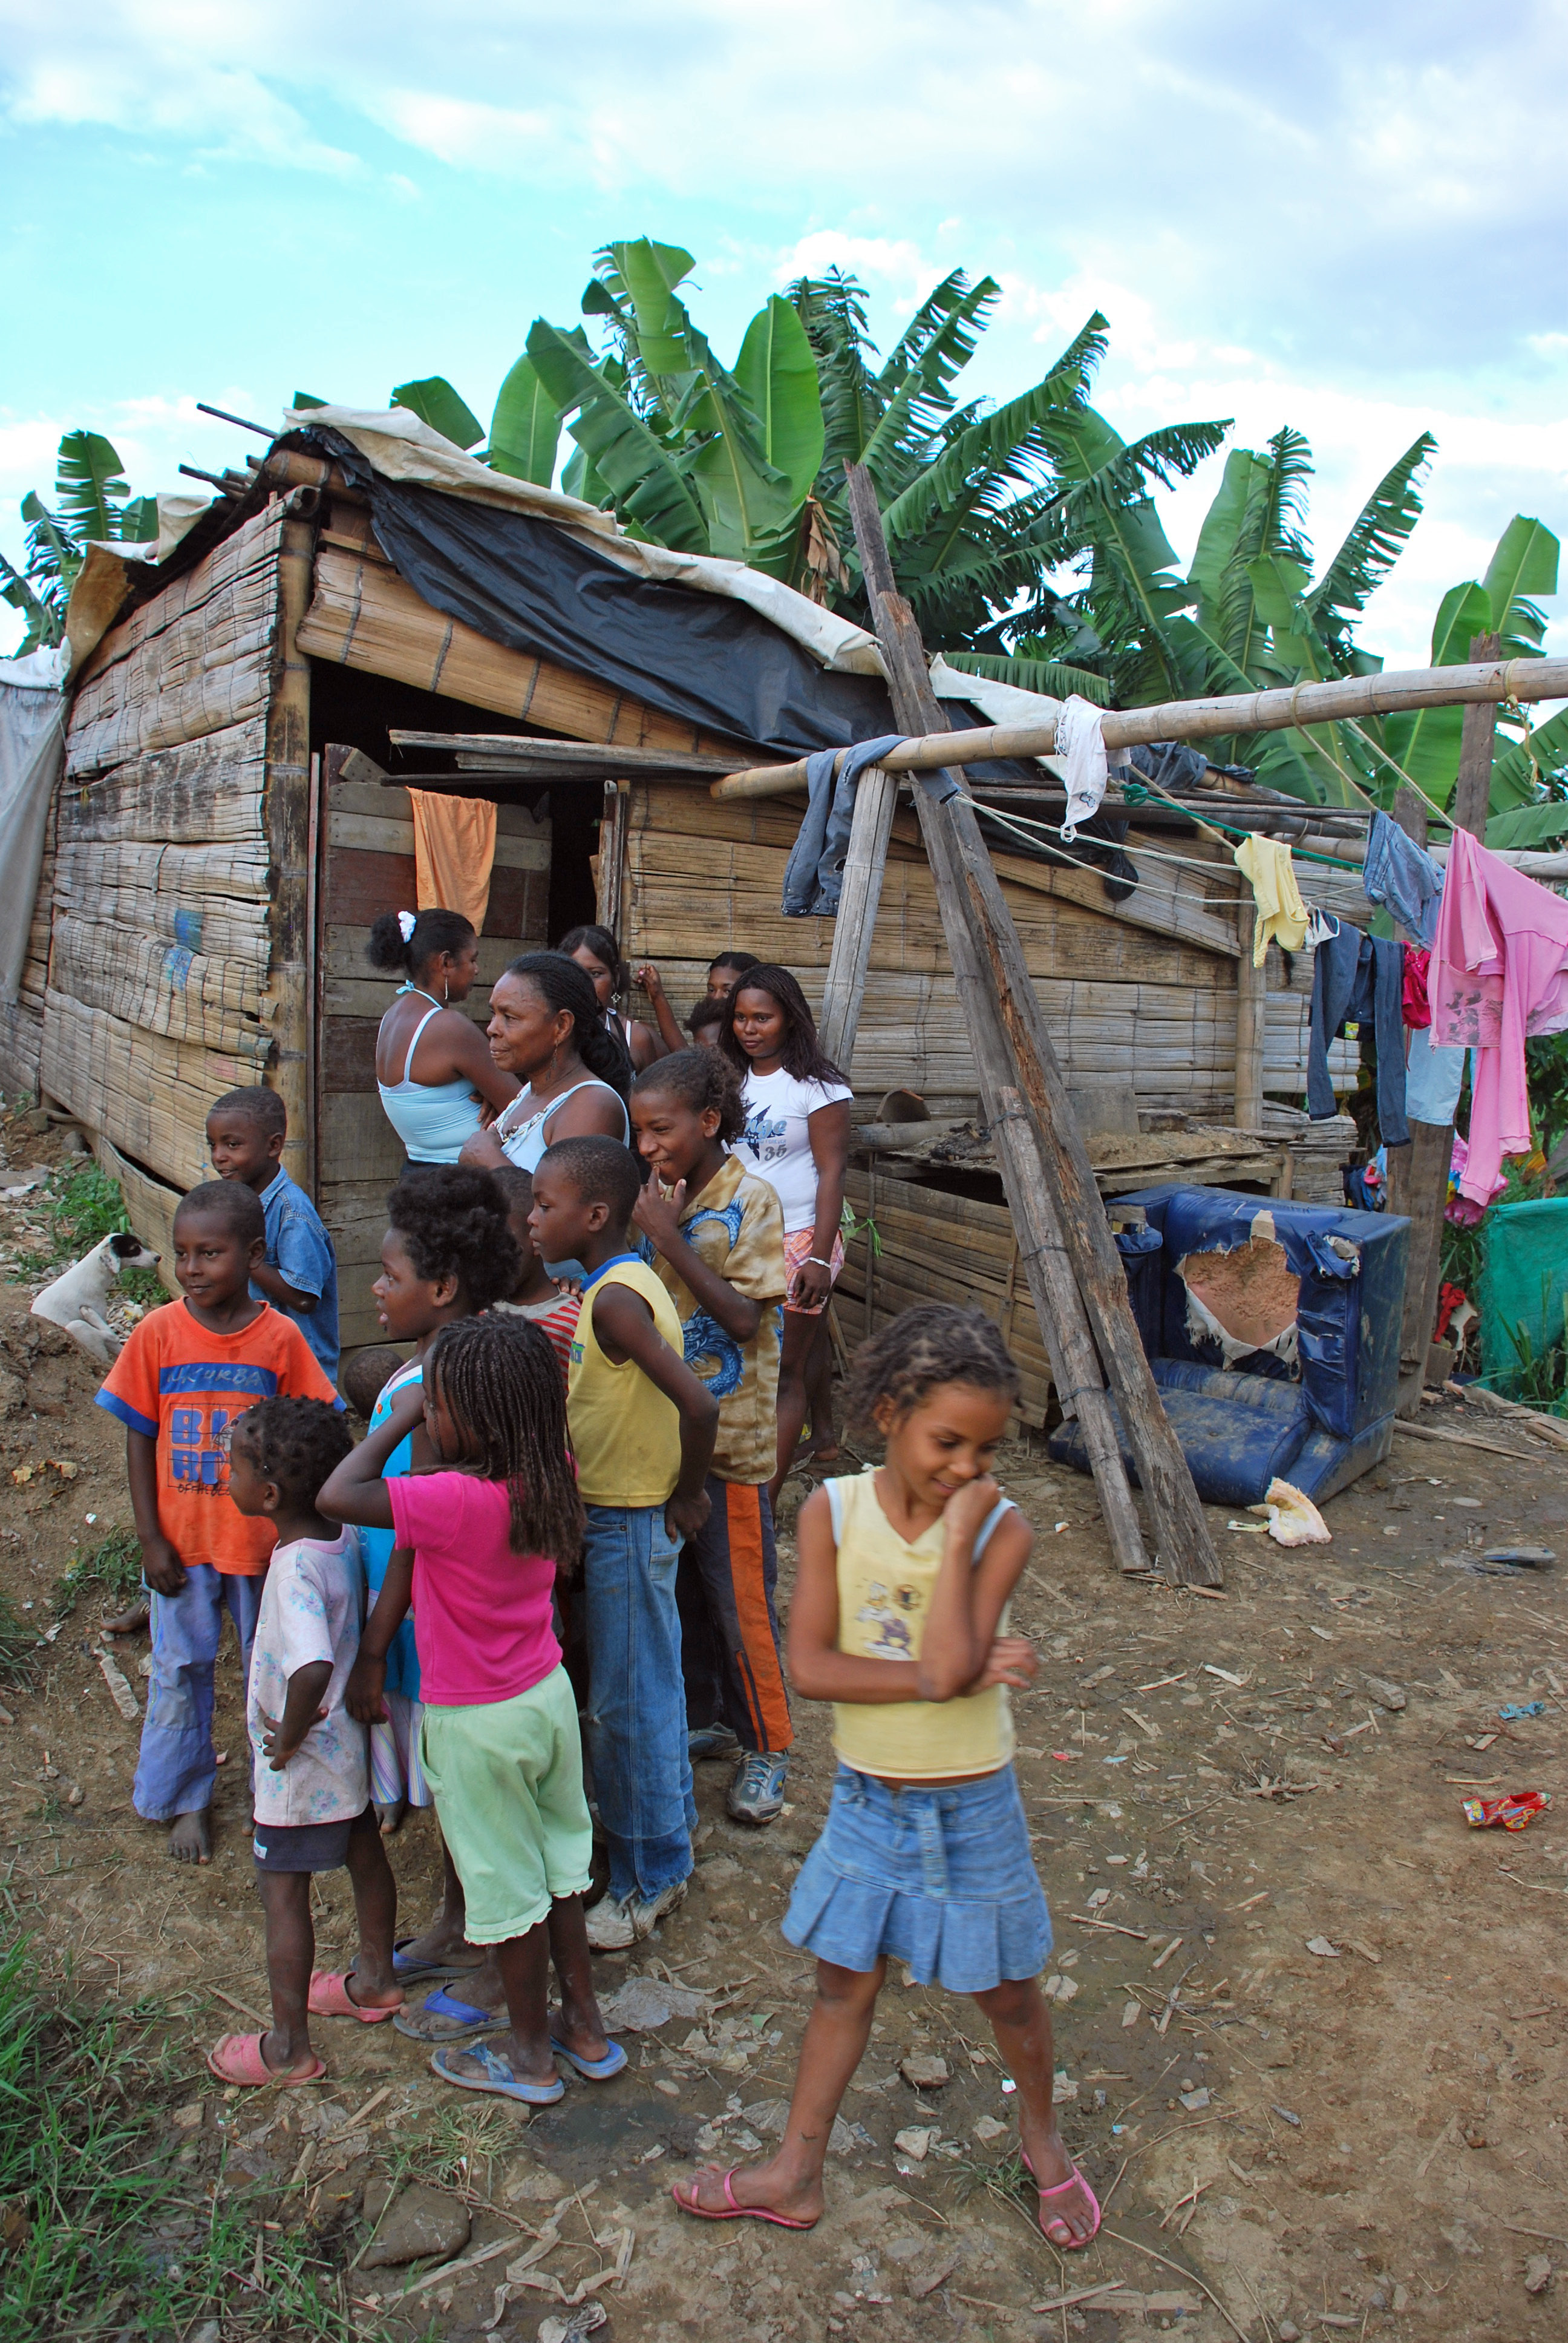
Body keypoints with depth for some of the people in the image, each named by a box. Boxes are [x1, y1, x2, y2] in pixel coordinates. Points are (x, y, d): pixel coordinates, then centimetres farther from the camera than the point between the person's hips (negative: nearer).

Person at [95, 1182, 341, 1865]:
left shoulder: (281, 1336, -12)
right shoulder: (157, 1333, -10)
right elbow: (139, 1437, -3)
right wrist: (150, 1538, -5)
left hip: (261, 1538, -1)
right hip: (183, 1541, 1)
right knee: (180, 1673, 13)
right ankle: (186, 1799, 33)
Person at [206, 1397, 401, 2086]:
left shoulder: (296, 1569, -32)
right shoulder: (343, 1538, -7)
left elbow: (313, 1668, -45)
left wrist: (290, 1736, -28)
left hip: (302, 1767, -8)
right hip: (353, 1740, 8)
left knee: (282, 1893, 9)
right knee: (364, 1855, 23)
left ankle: (288, 2047, 24)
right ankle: (376, 1981, 44)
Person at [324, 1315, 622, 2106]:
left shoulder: (457, 1500, -31)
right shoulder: (549, 1480, -8)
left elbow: (338, 1496, -32)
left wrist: (400, 1417, -23)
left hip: (475, 1725, -7)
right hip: (549, 1695, 7)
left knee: (506, 1888, 12)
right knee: (556, 1867, 22)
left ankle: (530, 2055, 31)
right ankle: (585, 2027, 38)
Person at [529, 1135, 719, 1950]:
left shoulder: (614, 1299, -25)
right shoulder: (618, 1284, 5)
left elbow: (697, 1403, -33)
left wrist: (686, 1496, -20)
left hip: (629, 1522, -9)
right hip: (610, 1514, 9)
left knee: (627, 1701, 5)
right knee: (645, 1684, 23)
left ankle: (649, 1875, 21)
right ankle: (668, 1818, 40)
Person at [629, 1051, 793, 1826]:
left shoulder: (750, 1200, -14)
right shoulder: (667, 1200, 5)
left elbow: (744, 1319, -20)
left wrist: (671, 1239, -23)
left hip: (729, 1434, -6)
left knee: (741, 1598, 4)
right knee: (681, 1590, 18)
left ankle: (768, 1745, 22)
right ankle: (706, 1719, 37)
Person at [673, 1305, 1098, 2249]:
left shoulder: (1002, 1527, -18)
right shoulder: (834, 1512, -13)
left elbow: (949, 1664, -30)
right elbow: (810, 1666, -19)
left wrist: (959, 1533, -29)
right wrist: (942, 1678, -26)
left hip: (970, 1808, -1)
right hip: (866, 1800, 2)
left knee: (1007, 1992, 17)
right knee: (844, 1986, 18)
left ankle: (1043, 2137, 46)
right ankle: (797, 2174, 38)